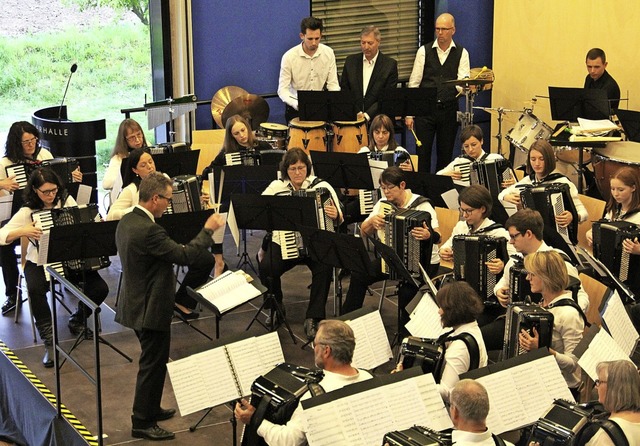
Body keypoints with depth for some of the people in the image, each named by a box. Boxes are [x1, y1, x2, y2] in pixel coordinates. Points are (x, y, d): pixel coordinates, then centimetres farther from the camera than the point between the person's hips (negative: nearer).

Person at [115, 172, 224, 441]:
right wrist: (208, 230, -13)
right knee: (153, 365, 2)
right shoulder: (148, 230, -28)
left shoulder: (127, 221, 4)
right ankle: (142, 423, 11)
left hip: (137, 304, 10)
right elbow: (185, 256, -23)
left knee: (153, 361, 24)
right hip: (151, 309, -10)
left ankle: (150, 409, 38)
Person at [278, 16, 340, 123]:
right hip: (296, 108, -2)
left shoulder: (328, 53, -4)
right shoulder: (289, 57, -12)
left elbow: (333, 83, 0)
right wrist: (297, 104, -30)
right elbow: (282, 90, -11)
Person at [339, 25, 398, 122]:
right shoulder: (351, 61, 10)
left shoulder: (390, 64, 0)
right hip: (353, 117, 2)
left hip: (378, 118, -2)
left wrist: (368, 114, -13)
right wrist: (356, 113, -3)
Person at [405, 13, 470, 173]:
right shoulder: (424, 51, 1)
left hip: (449, 110, 1)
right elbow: (413, 83, 1)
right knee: (423, 154, -1)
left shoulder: (461, 53, 2)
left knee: (446, 154, 8)